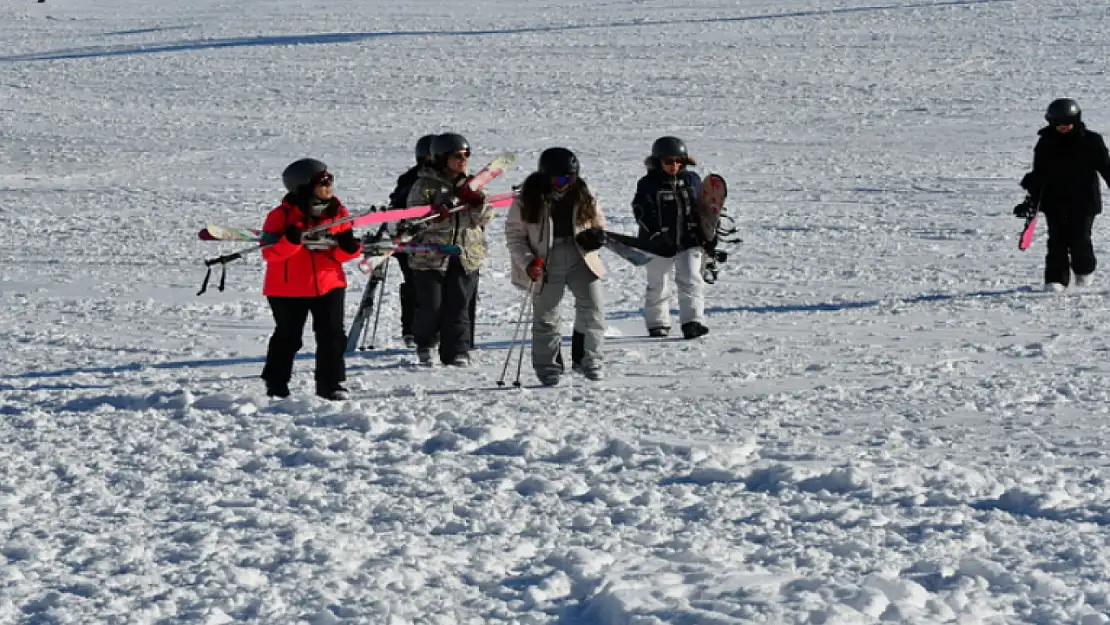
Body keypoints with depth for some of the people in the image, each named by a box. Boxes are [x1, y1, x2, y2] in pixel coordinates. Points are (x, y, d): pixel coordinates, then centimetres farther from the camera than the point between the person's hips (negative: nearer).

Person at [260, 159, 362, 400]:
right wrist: (291, 241, -32)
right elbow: (270, 252, -15)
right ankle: (276, 385, 24)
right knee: (288, 338, 8)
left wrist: (349, 248, -13)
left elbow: (341, 252, 11)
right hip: (289, 288, -4)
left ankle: (331, 384, 6)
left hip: (328, 284, 4)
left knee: (333, 335, -2)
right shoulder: (282, 216, -13)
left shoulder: (338, 213, 3)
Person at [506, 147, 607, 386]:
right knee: (546, 317, 4)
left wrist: (596, 236, -9)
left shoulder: (582, 194, 0)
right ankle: (548, 367, 17)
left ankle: (588, 359, 9)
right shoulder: (528, 199, -9)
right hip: (545, 263, -2)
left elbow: (598, 222, 15)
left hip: (579, 258, 2)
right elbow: (514, 235, -3)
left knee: (592, 308, -6)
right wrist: (528, 262, -16)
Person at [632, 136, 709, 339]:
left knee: (691, 282, -9)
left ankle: (693, 322, -10)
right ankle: (657, 324, 20)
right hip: (660, 245, -2)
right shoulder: (648, 185, -4)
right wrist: (656, 234, -21)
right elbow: (642, 212, -10)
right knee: (659, 286, 7)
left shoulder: (692, 181, 6)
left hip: (689, 241, 2)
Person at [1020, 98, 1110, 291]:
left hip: (1083, 201, -2)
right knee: (1057, 241, -4)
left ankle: (1084, 271, 24)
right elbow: (1039, 174, 8)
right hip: (1054, 201, 2)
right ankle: (1056, 279, 0)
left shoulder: (1091, 141, -2)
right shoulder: (1046, 144, 3)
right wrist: (1031, 201, 3)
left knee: (1079, 239, -4)